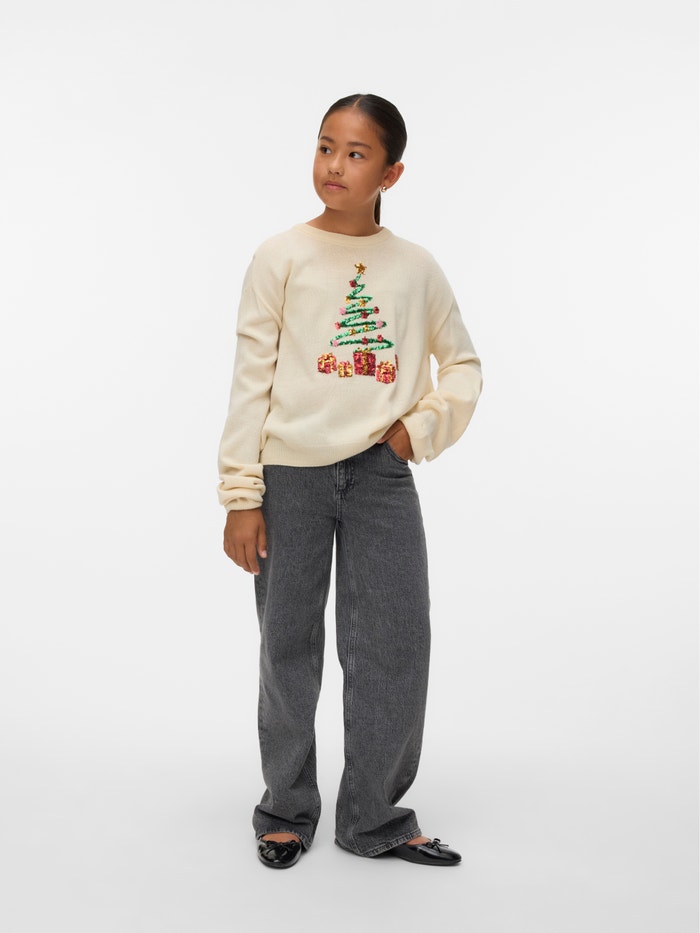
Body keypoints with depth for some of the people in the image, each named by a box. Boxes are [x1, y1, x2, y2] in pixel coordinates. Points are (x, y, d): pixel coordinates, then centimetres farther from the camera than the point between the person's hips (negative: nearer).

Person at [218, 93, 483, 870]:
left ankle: (375, 817, 19)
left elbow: (462, 364, 16)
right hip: (291, 474, -2)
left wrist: (421, 428, -1)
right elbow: (251, 379, -4)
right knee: (288, 649, 7)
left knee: (396, 647, 2)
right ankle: (286, 812, 25)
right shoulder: (281, 257, -2)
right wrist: (240, 497, -7)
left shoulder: (416, 267, 6)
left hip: (381, 475, 2)